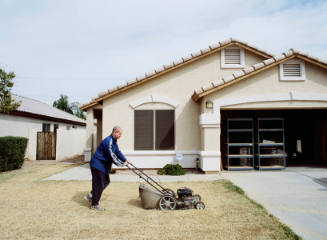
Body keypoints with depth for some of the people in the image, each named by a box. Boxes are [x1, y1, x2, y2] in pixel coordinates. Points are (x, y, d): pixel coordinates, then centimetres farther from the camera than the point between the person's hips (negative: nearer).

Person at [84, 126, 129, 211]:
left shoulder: (114, 141, 10)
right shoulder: (108, 141, -24)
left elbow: (118, 152, 16)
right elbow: (112, 156, -26)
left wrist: (125, 160, 7)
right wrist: (121, 164, -18)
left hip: (103, 165, 10)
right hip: (97, 165, -10)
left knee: (106, 181, 16)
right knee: (99, 184, -3)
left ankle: (91, 196, 27)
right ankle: (94, 205, 11)